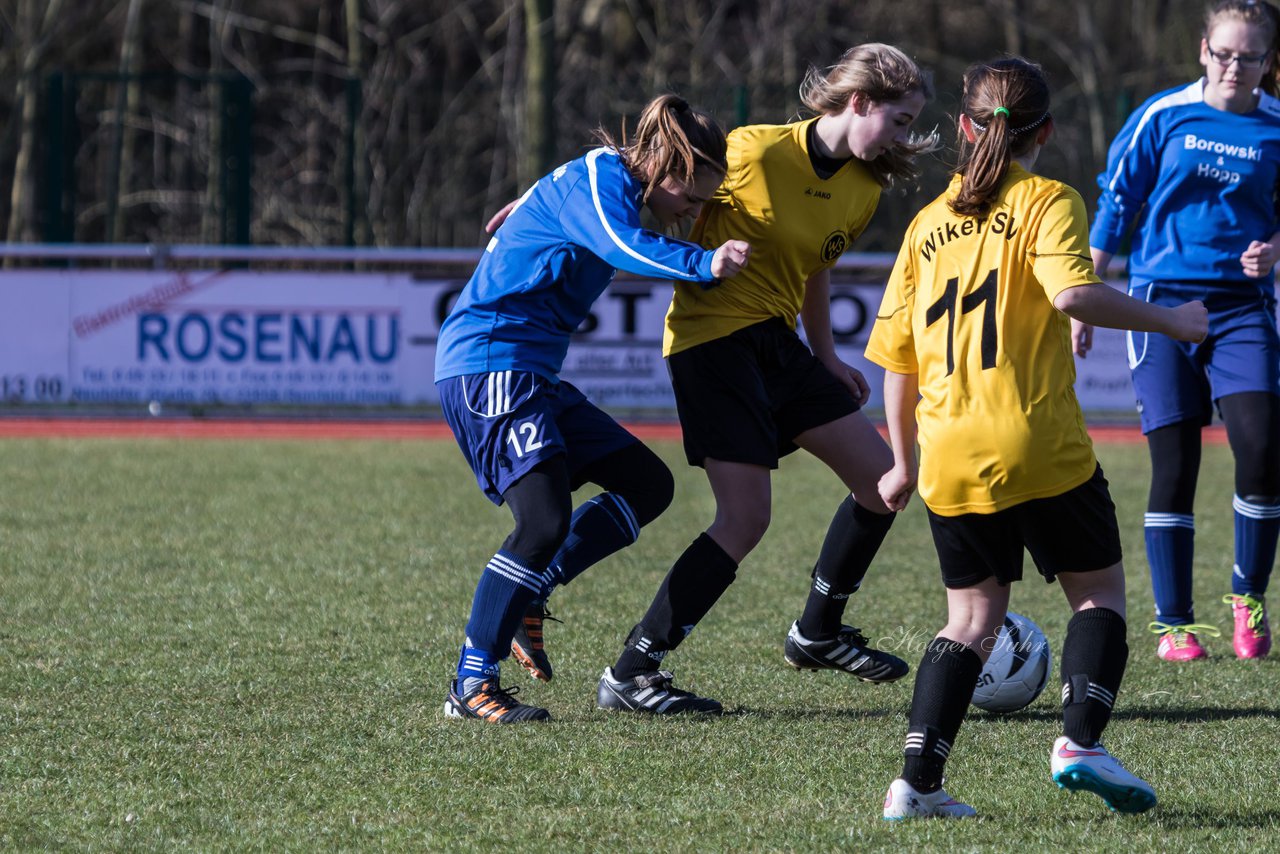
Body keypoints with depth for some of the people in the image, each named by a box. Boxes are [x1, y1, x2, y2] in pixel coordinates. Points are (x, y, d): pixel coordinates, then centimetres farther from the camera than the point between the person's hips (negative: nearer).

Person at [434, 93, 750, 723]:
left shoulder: (611, 186, 16)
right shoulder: (596, 178, -13)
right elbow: (626, 247, -33)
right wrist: (705, 264, -44)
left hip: (531, 374, 11)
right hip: (487, 363, -11)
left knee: (647, 485, 11)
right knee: (546, 519, -22)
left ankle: (523, 597, 11)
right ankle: (471, 686, -14)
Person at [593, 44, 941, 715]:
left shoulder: (863, 189, 6)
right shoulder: (757, 152, -18)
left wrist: (826, 357, 23)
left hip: (777, 342, 8)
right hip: (713, 338, -8)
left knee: (882, 480, 8)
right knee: (745, 517, -17)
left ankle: (817, 633, 27)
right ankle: (629, 676, -12)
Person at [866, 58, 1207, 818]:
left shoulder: (929, 222, 14)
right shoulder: (1047, 201, -1)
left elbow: (895, 355, 15)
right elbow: (1071, 291, -21)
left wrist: (903, 462, 24)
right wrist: (1169, 321, -10)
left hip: (950, 461, 5)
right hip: (1038, 448, -5)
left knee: (975, 614, 13)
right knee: (1100, 590, 11)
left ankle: (918, 782, 2)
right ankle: (1080, 742, -8)